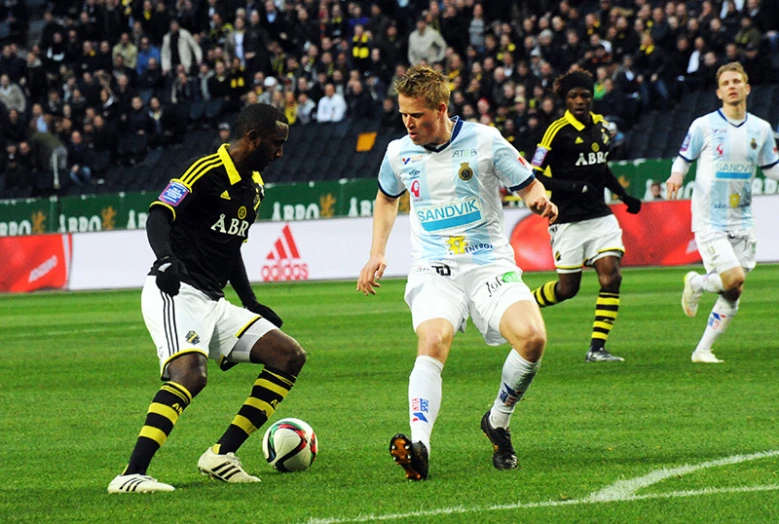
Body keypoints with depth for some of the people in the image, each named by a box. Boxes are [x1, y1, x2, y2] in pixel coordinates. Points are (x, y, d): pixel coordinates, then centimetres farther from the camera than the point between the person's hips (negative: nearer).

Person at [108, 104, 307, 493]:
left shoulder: (254, 187, 17)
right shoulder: (206, 172, -11)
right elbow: (158, 216, -22)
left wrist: (252, 305, 25)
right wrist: (167, 261, -39)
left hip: (212, 302, 10)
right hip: (176, 293, -10)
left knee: (291, 356, 5)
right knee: (190, 374, -32)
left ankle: (221, 454, 1)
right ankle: (131, 476, -34)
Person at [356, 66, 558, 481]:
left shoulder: (484, 141, -3)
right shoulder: (399, 153, 5)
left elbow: (528, 185, 8)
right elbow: (387, 198, 27)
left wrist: (539, 200, -16)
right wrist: (377, 254, 16)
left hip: (490, 264, -1)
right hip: (433, 270, 1)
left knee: (532, 338, -24)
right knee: (432, 342, -30)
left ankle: (498, 422, 2)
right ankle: (419, 444, -45)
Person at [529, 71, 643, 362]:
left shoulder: (599, 125, 9)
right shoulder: (559, 131, -11)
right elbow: (534, 175, -14)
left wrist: (624, 196, 17)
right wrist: (571, 188, -25)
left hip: (600, 215, 5)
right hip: (568, 220, -5)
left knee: (611, 277, -11)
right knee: (568, 288, 2)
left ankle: (597, 348, -6)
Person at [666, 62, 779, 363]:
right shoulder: (704, 126, -5)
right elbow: (684, 158, 5)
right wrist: (676, 176, -16)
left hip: (742, 221, 4)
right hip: (709, 221, -4)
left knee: (733, 295, 1)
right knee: (734, 278, -19)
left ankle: (703, 350, 13)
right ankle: (696, 284, 13)